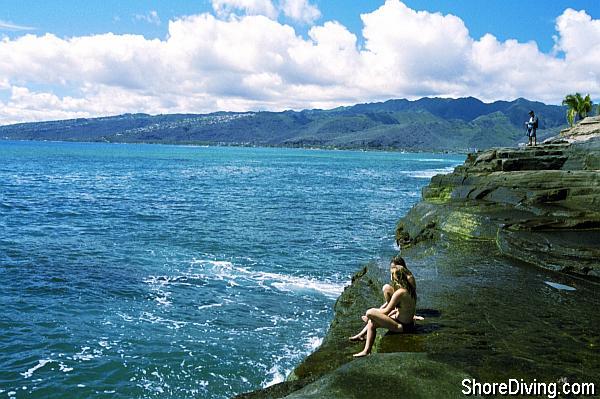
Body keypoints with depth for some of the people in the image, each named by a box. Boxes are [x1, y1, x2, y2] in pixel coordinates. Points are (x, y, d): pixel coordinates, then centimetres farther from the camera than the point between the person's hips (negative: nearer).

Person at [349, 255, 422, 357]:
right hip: (408, 323, 10)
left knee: (370, 313, -13)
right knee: (372, 322, 18)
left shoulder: (399, 292, -24)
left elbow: (386, 311, -16)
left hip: (402, 326, -10)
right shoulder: (409, 288, 3)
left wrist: (369, 316, -3)